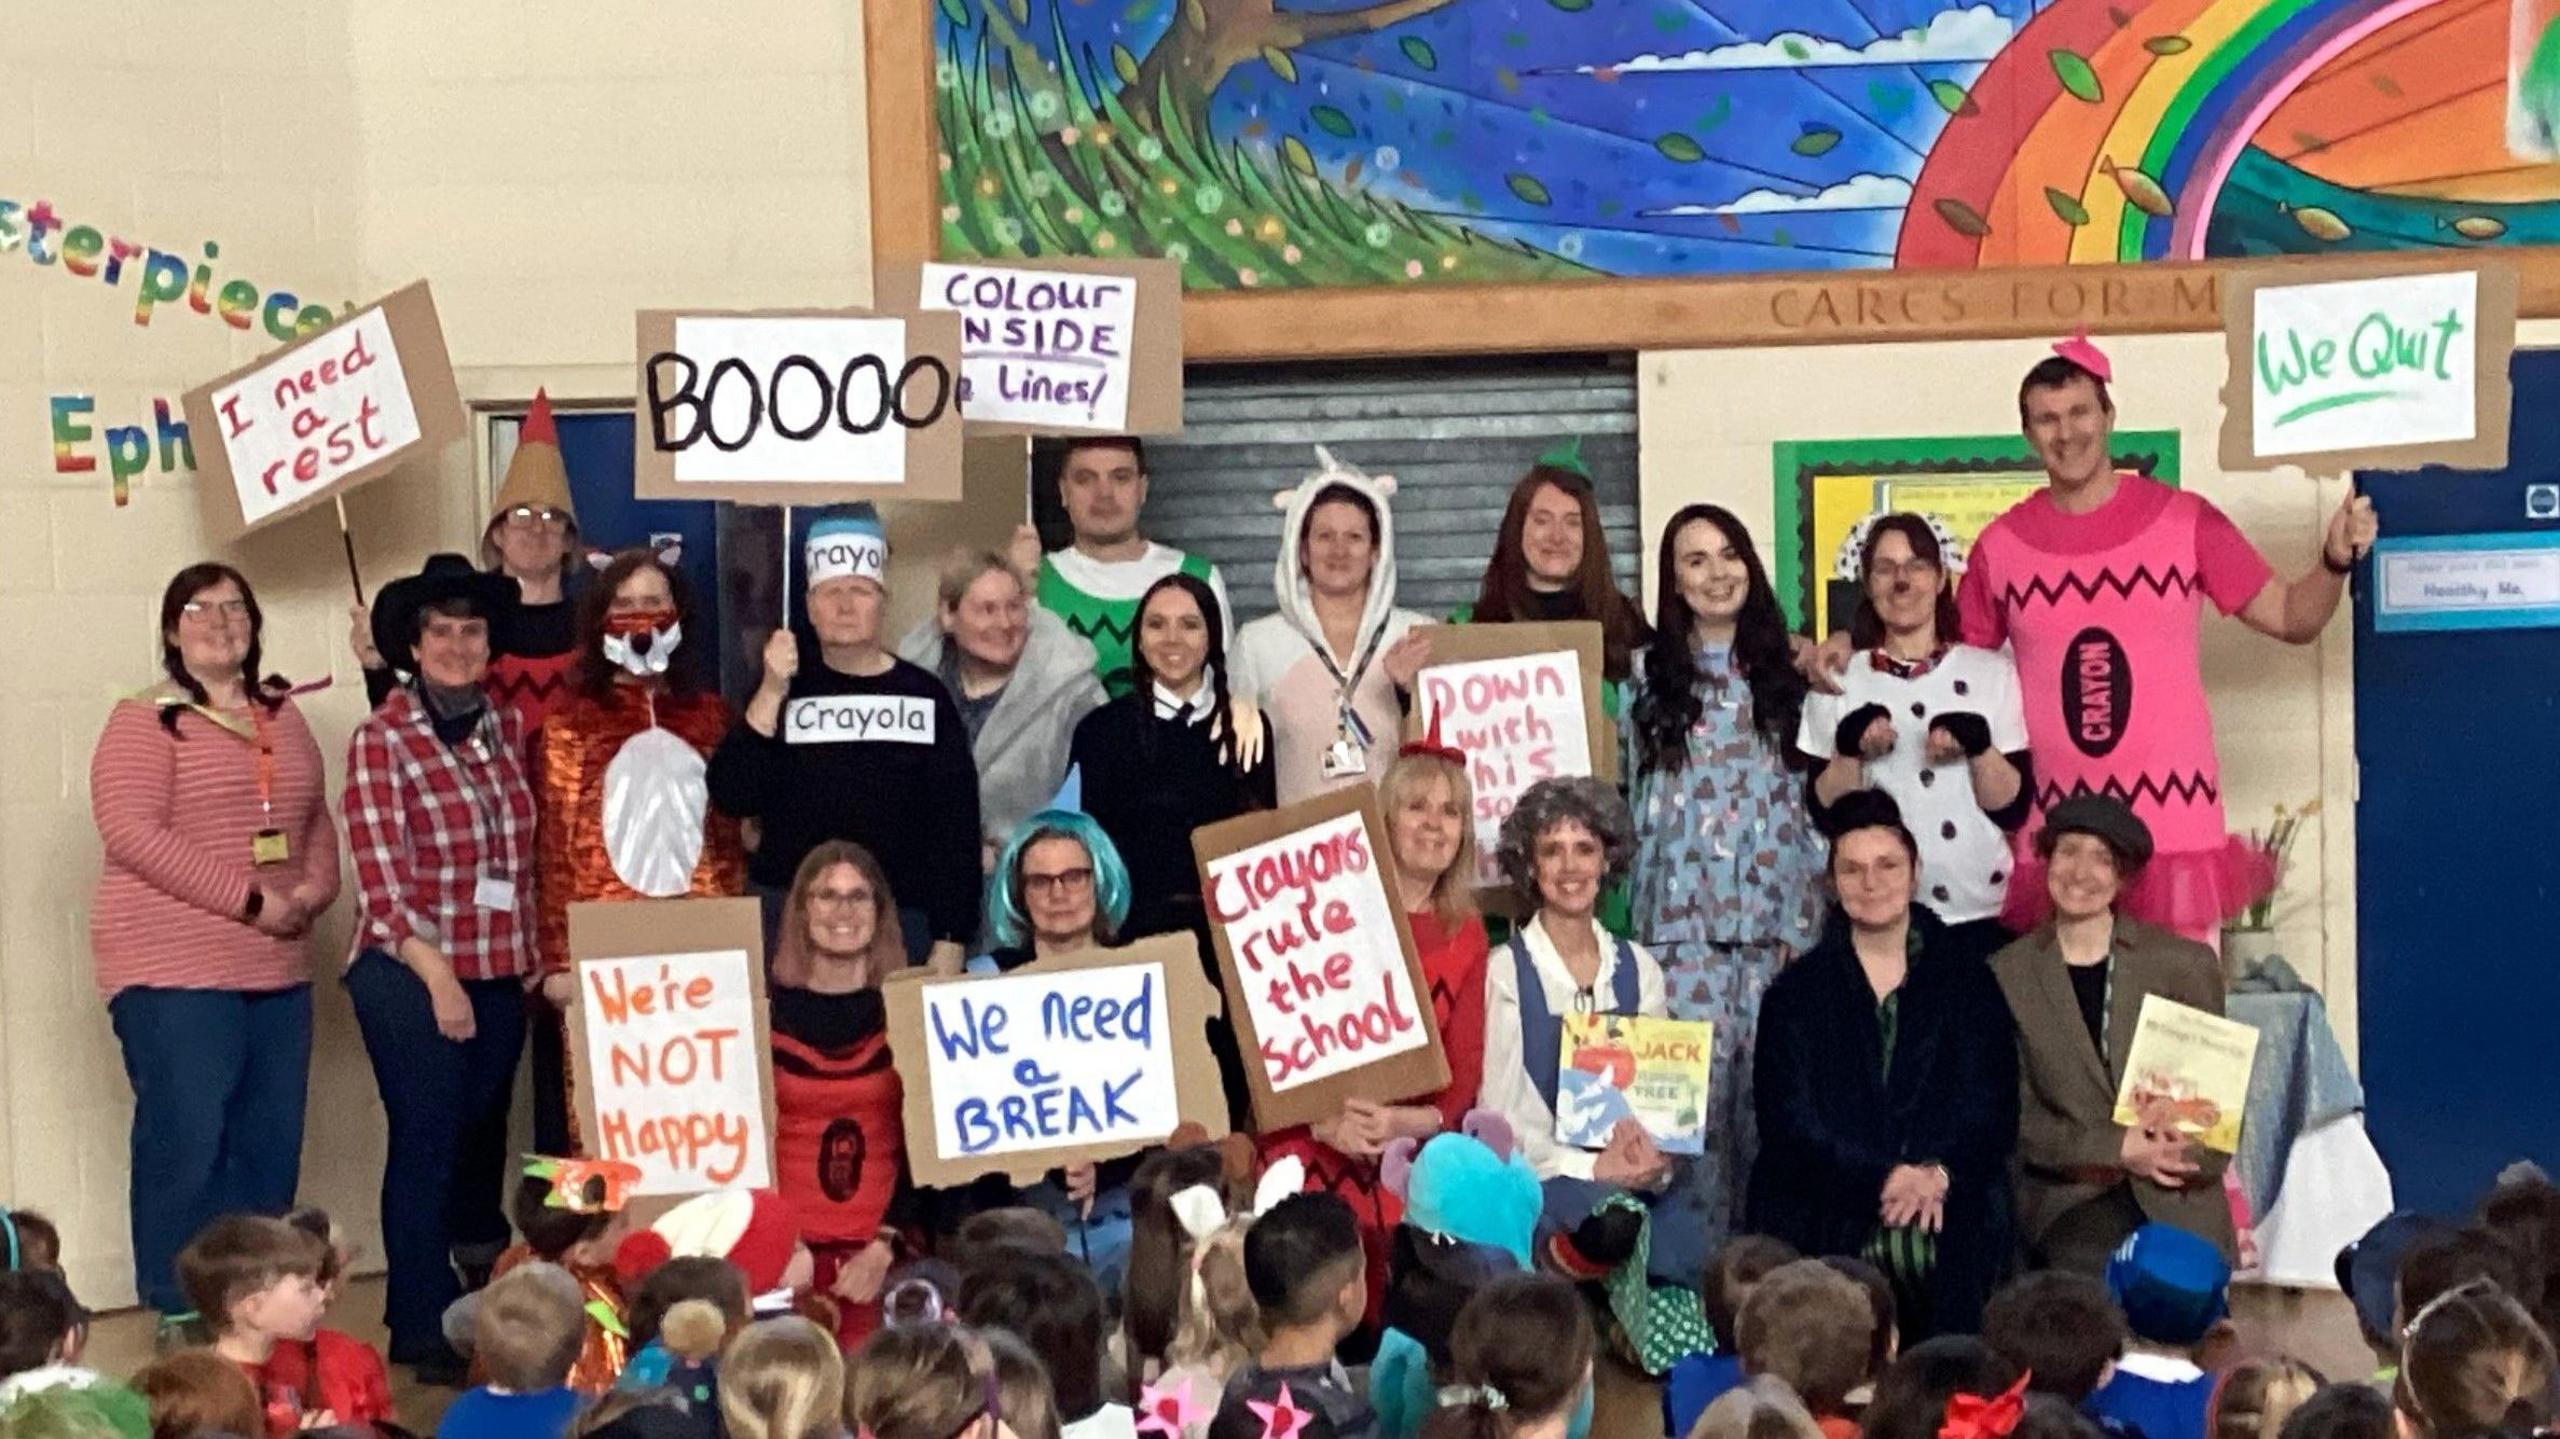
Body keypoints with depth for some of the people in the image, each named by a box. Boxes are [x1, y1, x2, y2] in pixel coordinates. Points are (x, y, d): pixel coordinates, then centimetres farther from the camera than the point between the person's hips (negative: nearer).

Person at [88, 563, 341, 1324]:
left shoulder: (284, 718, 16)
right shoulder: (143, 722, -5)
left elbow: (317, 819, 21)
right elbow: (131, 832, -15)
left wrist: (315, 888, -2)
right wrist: (249, 899, -18)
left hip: (277, 972, 7)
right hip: (175, 973, -6)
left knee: (271, 1147, 8)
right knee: (186, 1144, -8)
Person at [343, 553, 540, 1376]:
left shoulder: (507, 729, 8)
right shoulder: (382, 740, -7)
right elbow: (380, 876, -11)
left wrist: (532, 953, 12)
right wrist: (438, 975, -14)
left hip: (499, 975, 5)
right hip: (412, 974, -5)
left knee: (484, 1142, 12)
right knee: (427, 1144, -2)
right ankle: (422, 1331, 7)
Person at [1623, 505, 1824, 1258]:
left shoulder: (1783, 674, 12)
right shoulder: (1649, 677, 6)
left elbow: (1809, 799, 11)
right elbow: (1635, 800, 7)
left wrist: (1809, 919, 6)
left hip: (1775, 915, 2)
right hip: (1686, 920, -2)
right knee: (1694, 1087, -5)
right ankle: (1698, 1255, 3)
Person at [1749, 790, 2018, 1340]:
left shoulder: (1969, 984, 15)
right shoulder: (1796, 993, 12)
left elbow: (1993, 1107, 6)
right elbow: (1789, 1117, 1)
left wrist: (1940, 1175, -15)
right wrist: (1885, 1178, -15)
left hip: (1950, 1218, 1)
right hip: (1825, 1226, -1)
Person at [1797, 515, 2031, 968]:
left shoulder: (1992, 672, 5)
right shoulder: (1840, 680, 4)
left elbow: (2015, 808, 0)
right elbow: (1825, 813, 0)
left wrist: (1978, 744, -16)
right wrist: (1849, 749, -16)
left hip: (1981, 915, 1)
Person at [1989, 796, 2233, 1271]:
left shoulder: (2185, 963, 7)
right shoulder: (2007, 975, 6)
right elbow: (2015, 1114, 4)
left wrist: (2181, 1140, -9)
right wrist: (2115, 1149, -10)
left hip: (2179, 1213, 1)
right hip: (2069, 1214, -1)